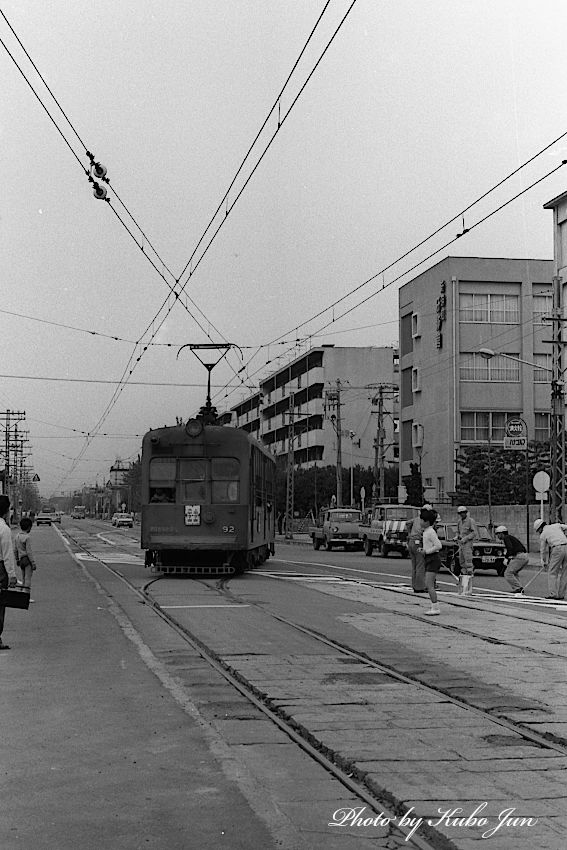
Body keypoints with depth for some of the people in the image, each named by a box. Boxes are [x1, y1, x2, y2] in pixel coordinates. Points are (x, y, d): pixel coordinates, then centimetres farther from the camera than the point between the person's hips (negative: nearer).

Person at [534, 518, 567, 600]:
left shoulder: (543, 535, 12)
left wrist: (544, 562, 28)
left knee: (552, 573, 4)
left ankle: (552, 594, -3)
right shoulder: (557, 525, 19)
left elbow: (543, 550, 17)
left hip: (557, 549, -4)